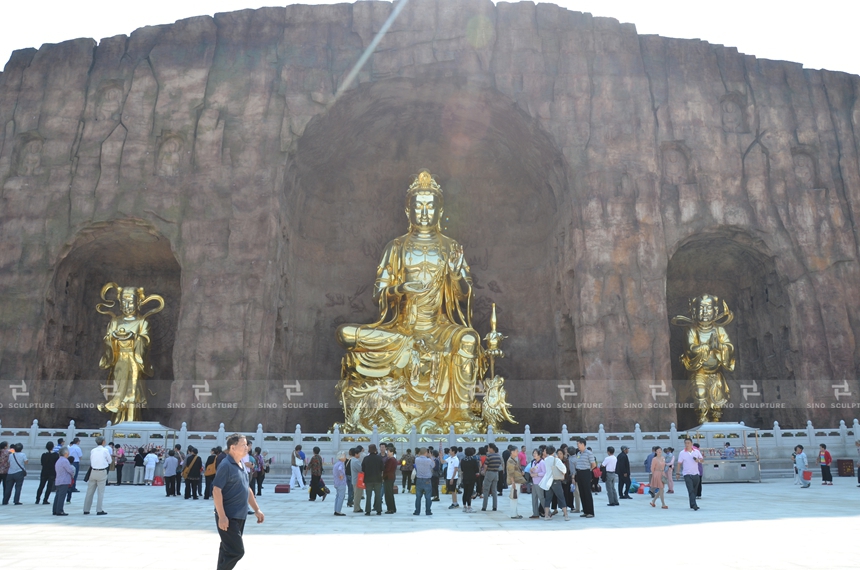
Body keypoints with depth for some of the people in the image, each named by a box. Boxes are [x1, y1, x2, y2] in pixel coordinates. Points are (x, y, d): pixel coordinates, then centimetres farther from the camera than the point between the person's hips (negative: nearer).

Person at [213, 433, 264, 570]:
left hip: (239, 516, 9)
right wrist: (222, 516, -23)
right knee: (237, 551, -10)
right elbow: (216, 490, -19)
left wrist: (256, 510, 18)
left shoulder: (240, 466, 13)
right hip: (228, 517, -9)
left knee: (228, 550, 15)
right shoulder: (226, 465, -14)